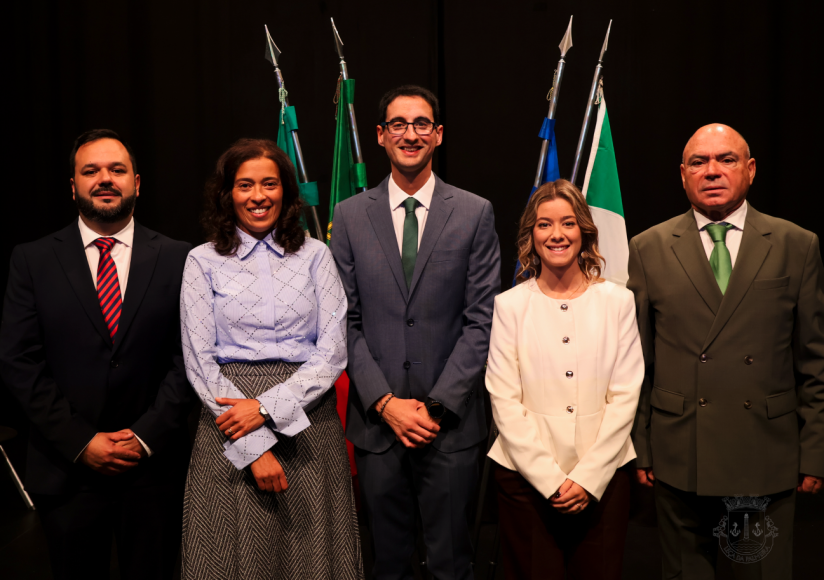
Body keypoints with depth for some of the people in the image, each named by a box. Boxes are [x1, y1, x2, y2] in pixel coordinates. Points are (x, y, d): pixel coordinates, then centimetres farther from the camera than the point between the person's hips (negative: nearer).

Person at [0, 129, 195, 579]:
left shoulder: (176, 259, 0)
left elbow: (188, 356, -2)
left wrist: (147, 436, -11)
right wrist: (81, 442, -10)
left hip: (153, 465, 0)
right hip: (66, 469, 0)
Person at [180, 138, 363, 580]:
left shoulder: (314, 255, 6)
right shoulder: (203, 261, 3)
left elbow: (333, 351, -1)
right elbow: (200, 364, -3)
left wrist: (268, 406, -13)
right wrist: (255, 448, -10)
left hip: (306, 422, 1)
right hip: (230, 429, -1)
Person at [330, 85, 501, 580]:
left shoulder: (475, 214, 0)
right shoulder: (350, 215, 4)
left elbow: (481, 320, -3)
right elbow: (347, 319, 2)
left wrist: (438, 405, -10)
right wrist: (384, 402, -7)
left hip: (451, 422, -1)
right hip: (376, 421, 1)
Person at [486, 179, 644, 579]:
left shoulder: (618, 301, 2)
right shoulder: (509, 305, -1)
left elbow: (625, 396, 0)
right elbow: (505, 402, -4)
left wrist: (589, 477, -7)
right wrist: (550, 478, -9)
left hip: (603, 475, 1)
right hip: (526, 476, -1)